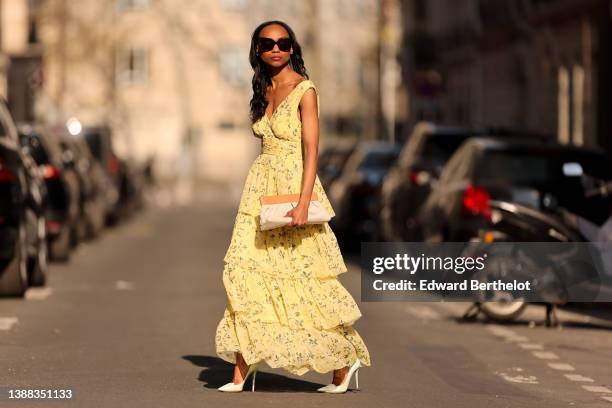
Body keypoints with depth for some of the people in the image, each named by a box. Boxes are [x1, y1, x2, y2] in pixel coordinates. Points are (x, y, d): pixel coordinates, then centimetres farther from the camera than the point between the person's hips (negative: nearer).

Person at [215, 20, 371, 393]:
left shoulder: (304, 90, -9)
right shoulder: (263, 90, 12)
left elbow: (311, 151, -14)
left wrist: (303, 204, -22)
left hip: (295, 185, -6)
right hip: (262, 188, 6)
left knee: (305, 278, -3)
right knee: (246, 272, -4)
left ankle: (346, 360, 13)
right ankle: (243, 369, -2)